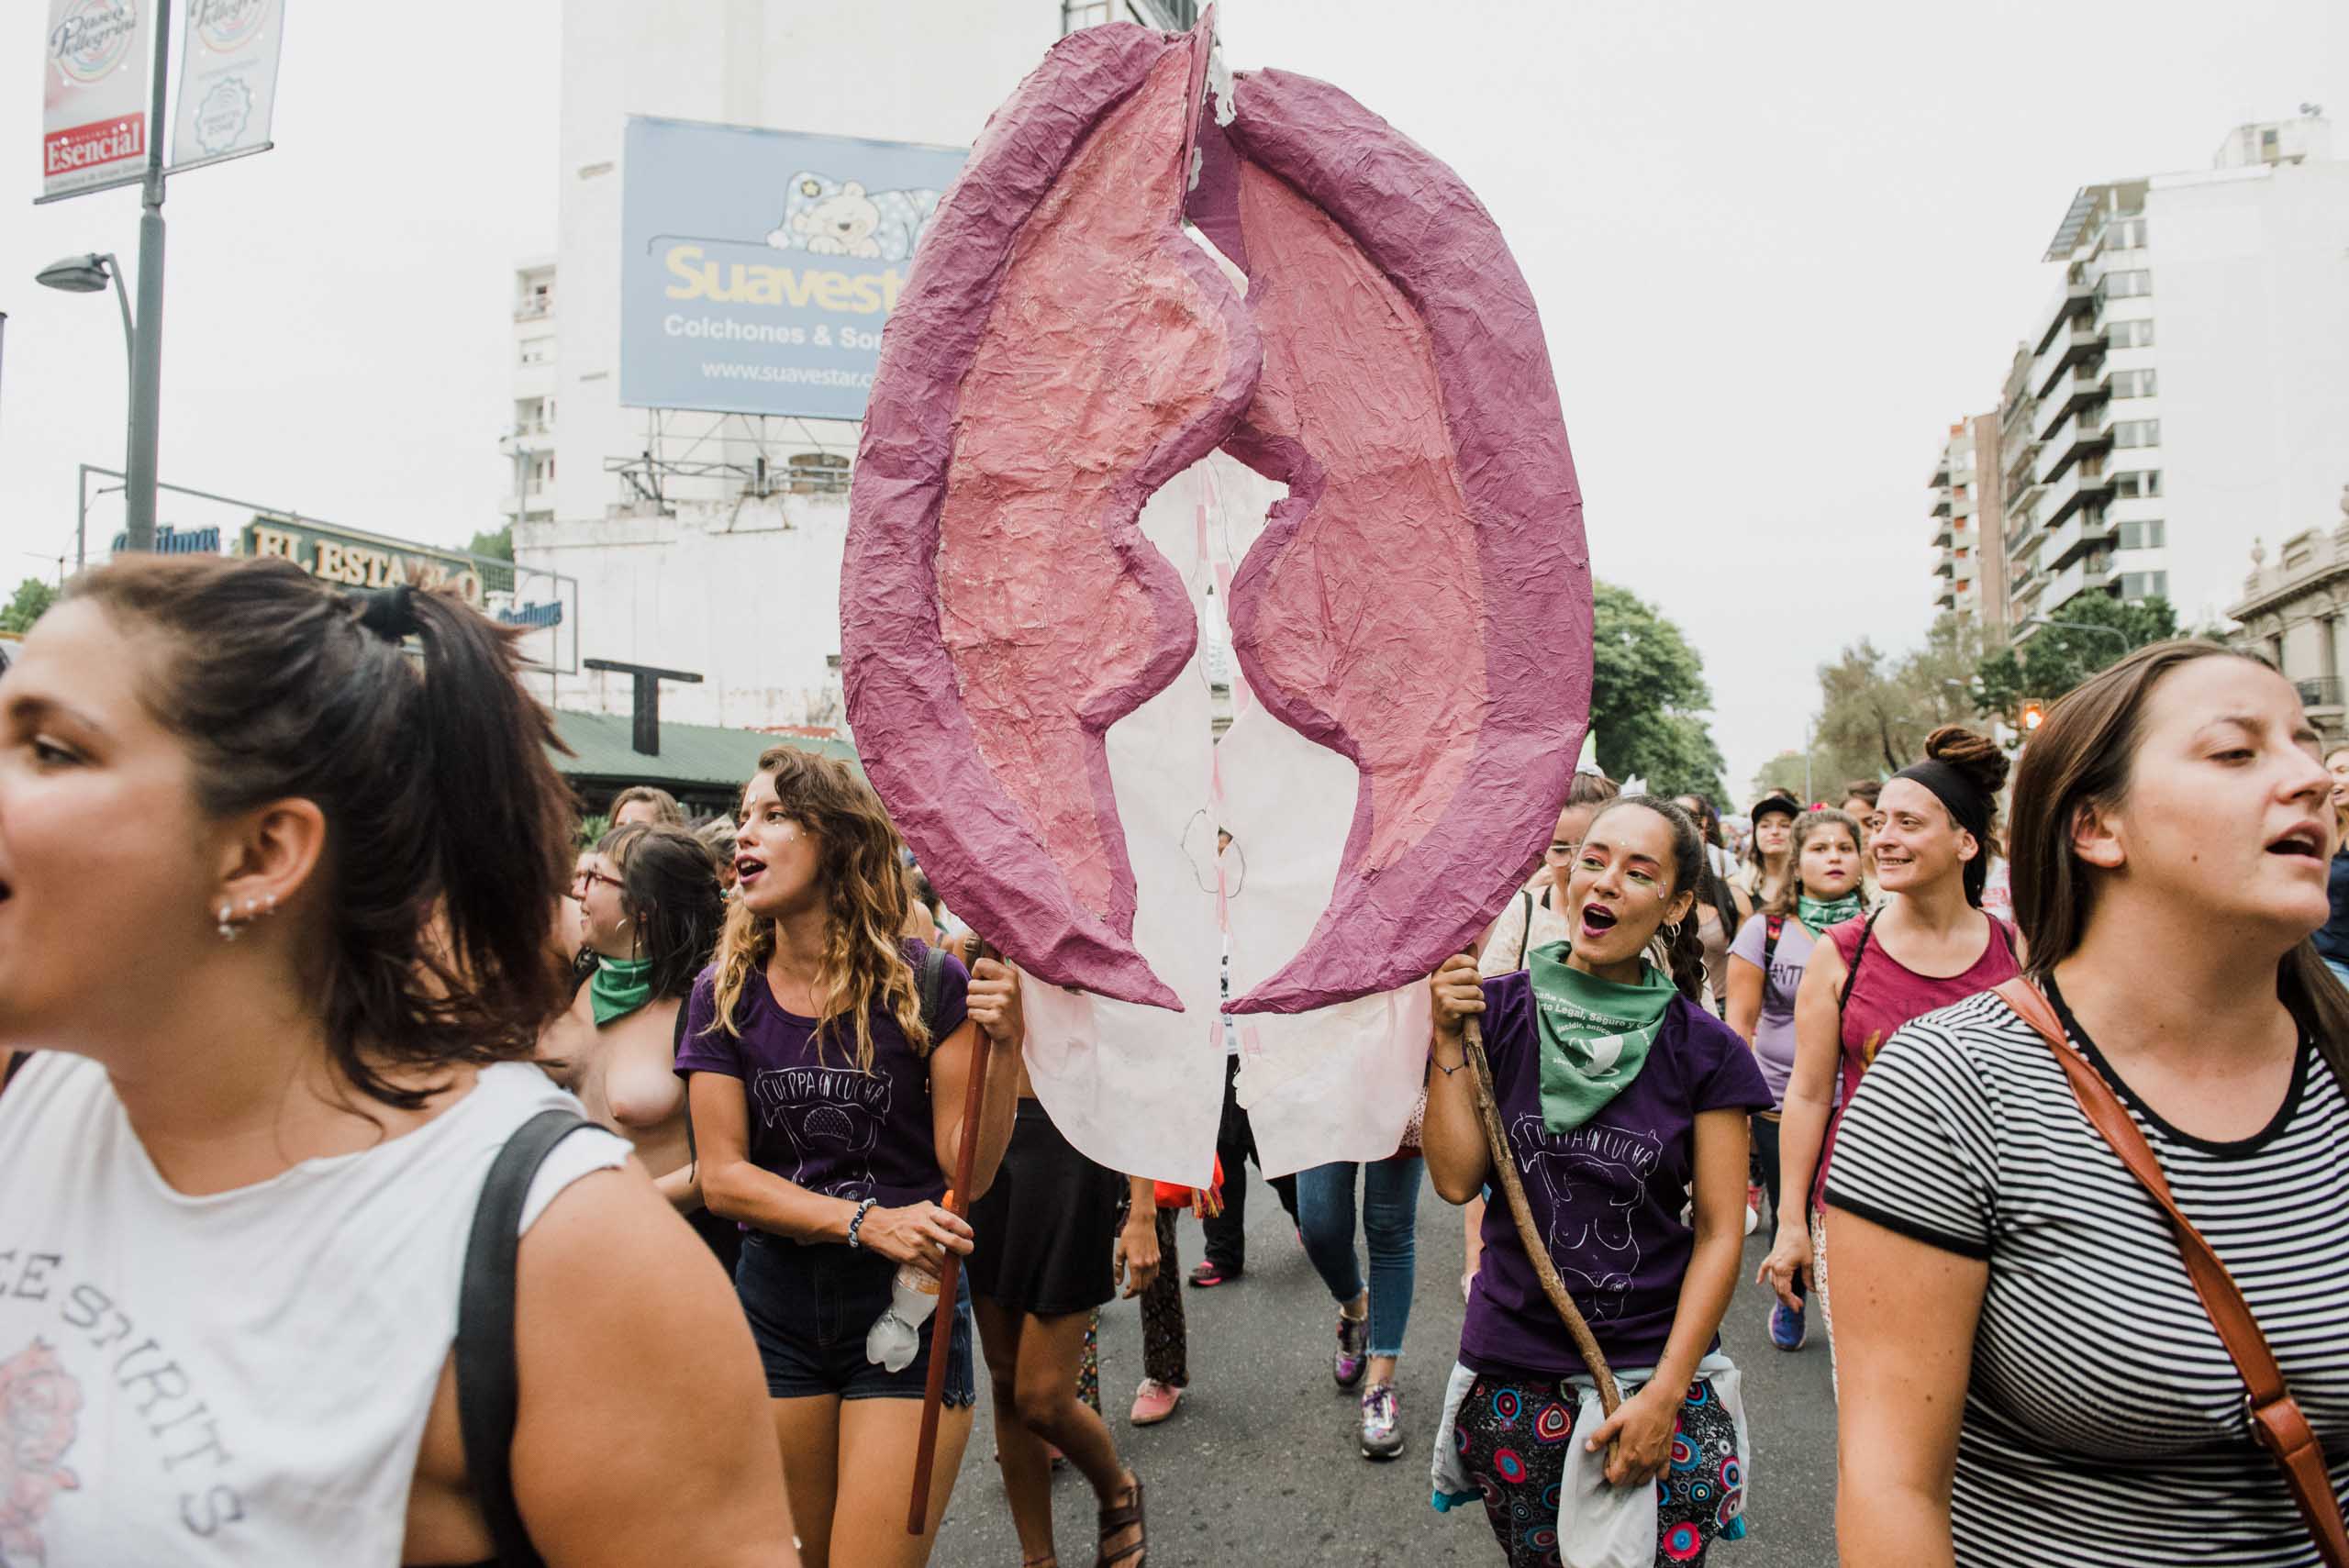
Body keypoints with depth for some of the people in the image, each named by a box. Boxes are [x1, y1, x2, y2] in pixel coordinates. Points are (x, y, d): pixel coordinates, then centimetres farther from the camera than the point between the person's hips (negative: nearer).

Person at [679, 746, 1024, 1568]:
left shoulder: (925, 985, -12)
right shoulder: (725, 994, -4)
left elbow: (968, 1174, -12)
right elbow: (722, 1177, -6)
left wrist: (1002, 1049, -27)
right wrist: (864, 1220, -19)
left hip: (908, 1309, -3)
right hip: (774, 1309, 3)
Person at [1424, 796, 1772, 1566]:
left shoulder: (1704, 1051, -6)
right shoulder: (1499, 1011, -4)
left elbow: (1719, 1232, -5)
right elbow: (1456, 1178, -8)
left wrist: (1665, 1393, -10)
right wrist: (1449, 1042, -15)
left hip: (1656, 1373, -1)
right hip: (1513, 1373, 1)